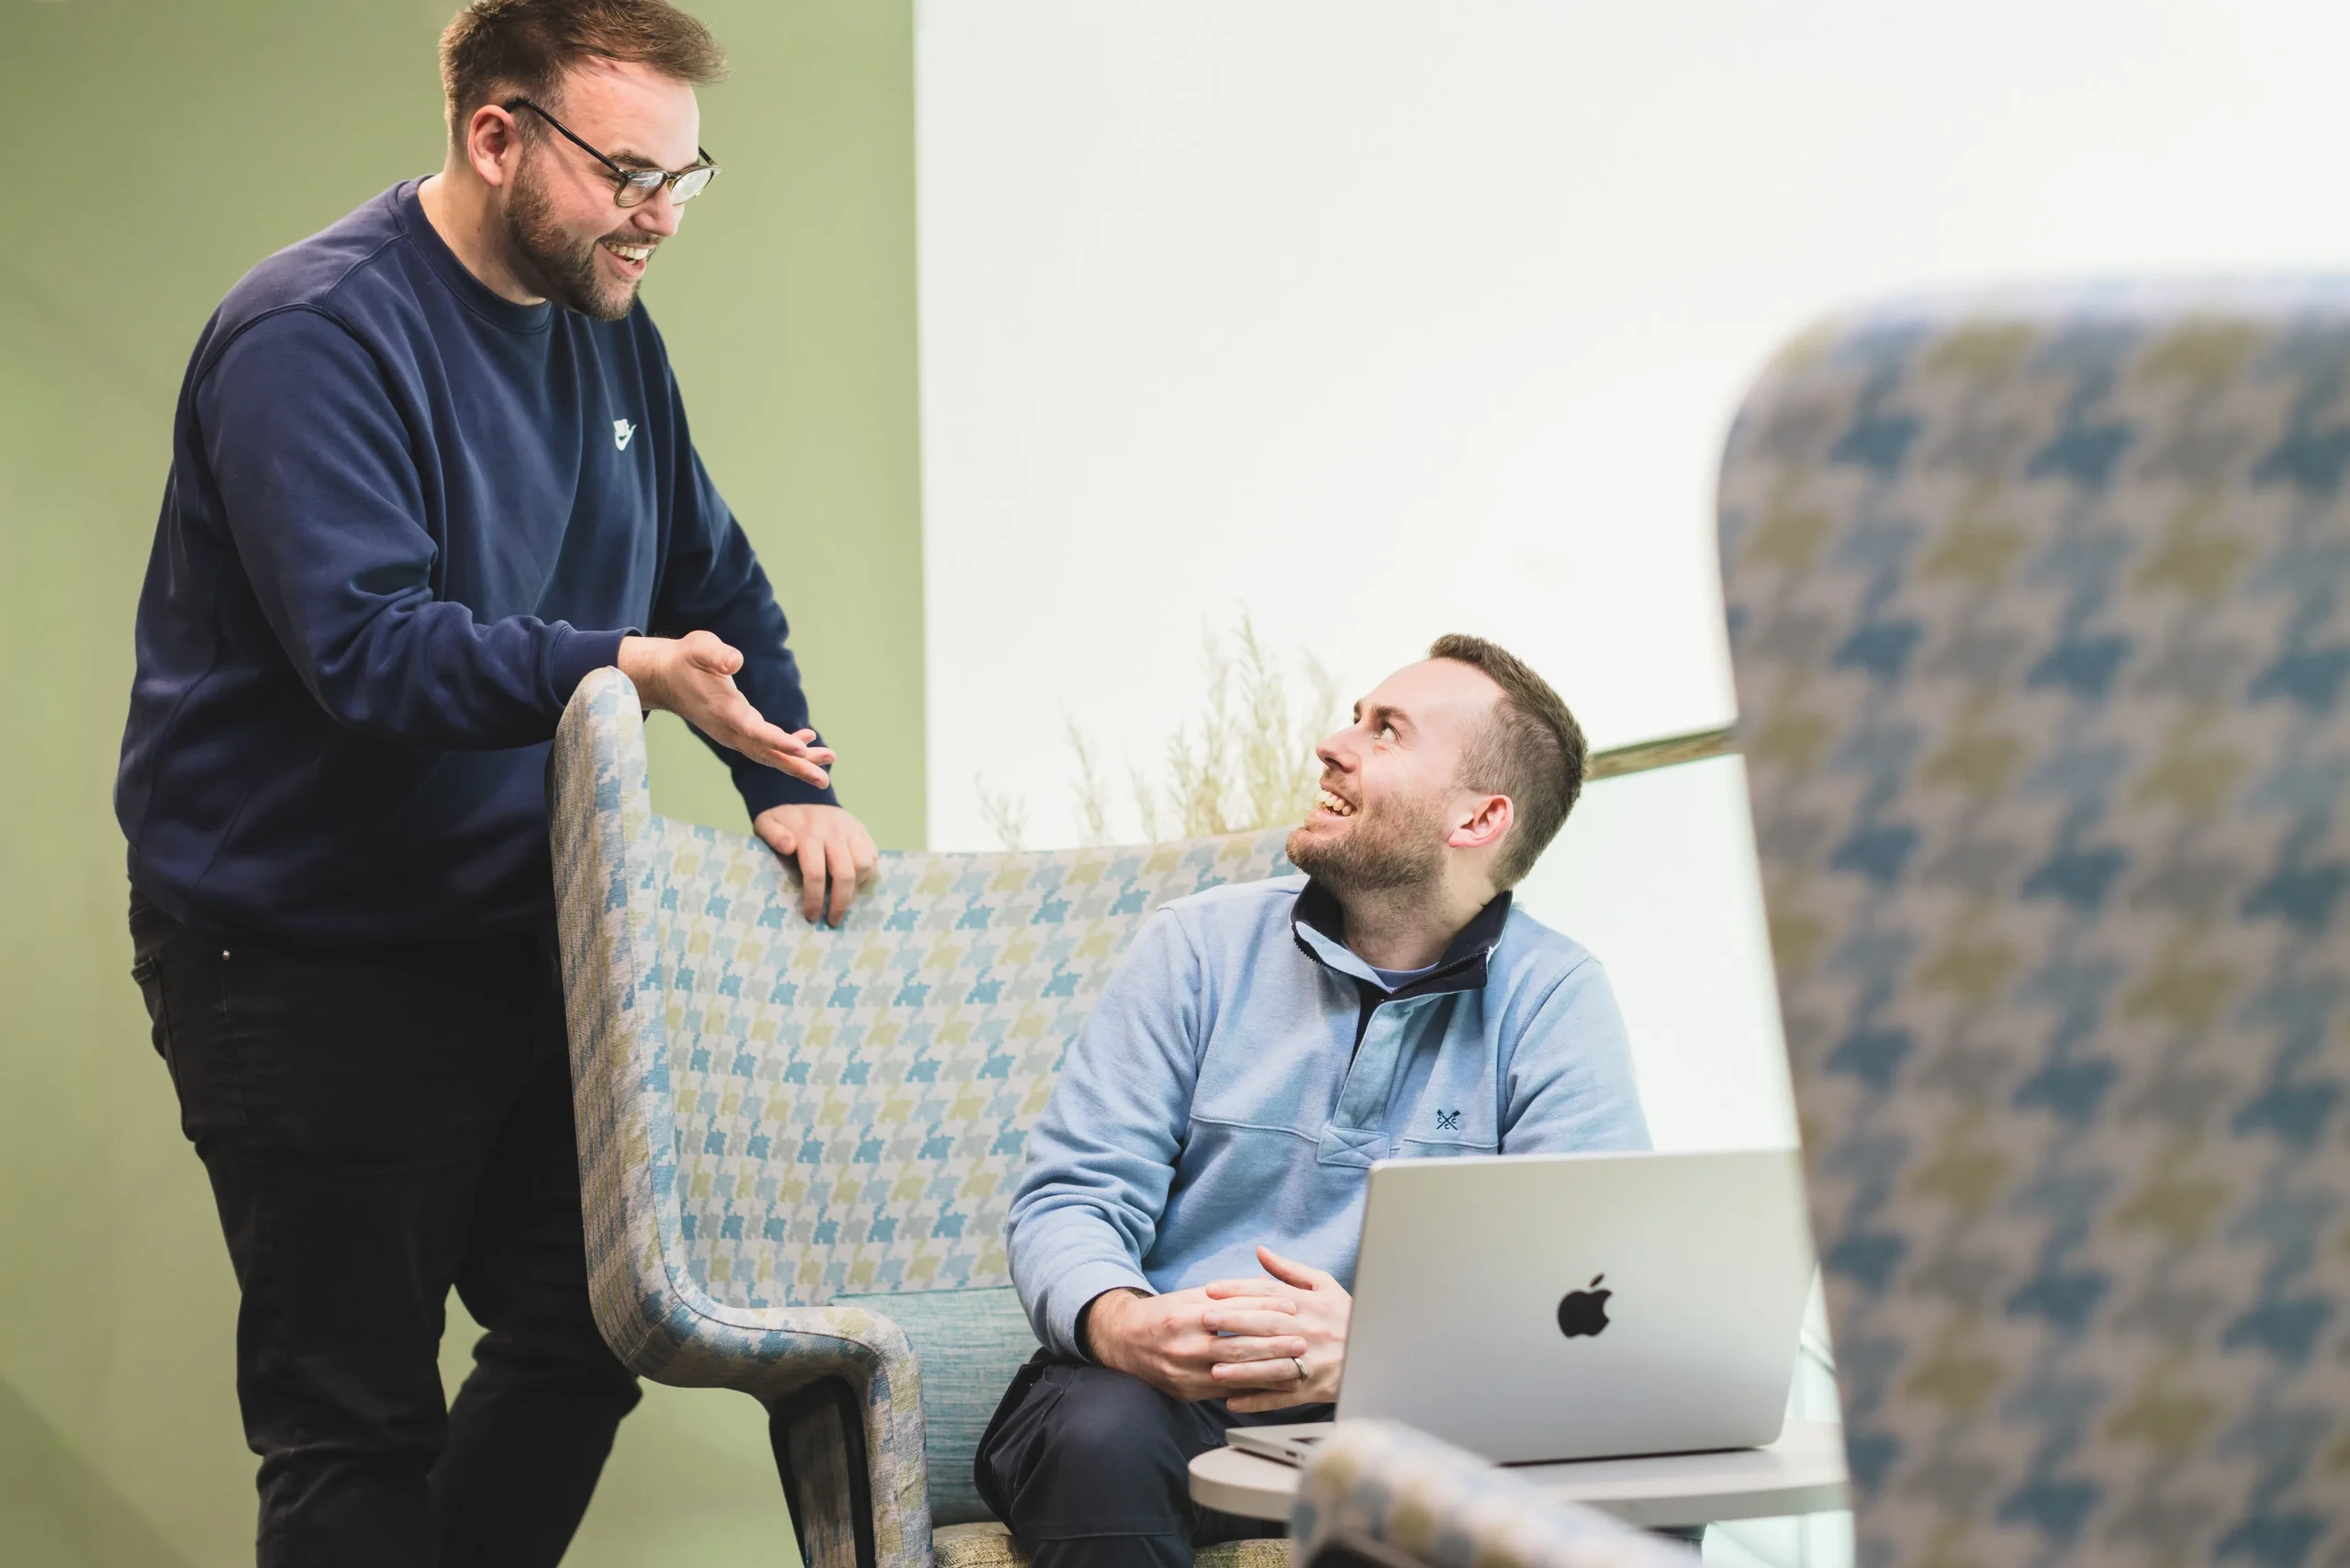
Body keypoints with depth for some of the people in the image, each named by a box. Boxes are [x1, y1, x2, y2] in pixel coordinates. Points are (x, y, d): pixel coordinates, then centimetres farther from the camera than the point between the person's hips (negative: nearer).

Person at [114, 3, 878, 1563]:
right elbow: (362, 644, -28)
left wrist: (791, 784, 0)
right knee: (358, 1427, -2)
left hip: (521, 938, 8)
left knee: (585, 1343, 12)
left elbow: (716, 584, 15)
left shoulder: (605, 329, 8)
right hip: (310, 957, -8)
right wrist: (619, 665, -37)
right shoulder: (318, 333, -18)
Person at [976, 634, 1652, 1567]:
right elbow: (1071, 1196, 0)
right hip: (1167, 1395, -1)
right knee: (1104, 1436, -36)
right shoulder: (1200, 947, 6)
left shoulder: (1554, 997, 3)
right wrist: (1119, 1323, -26)